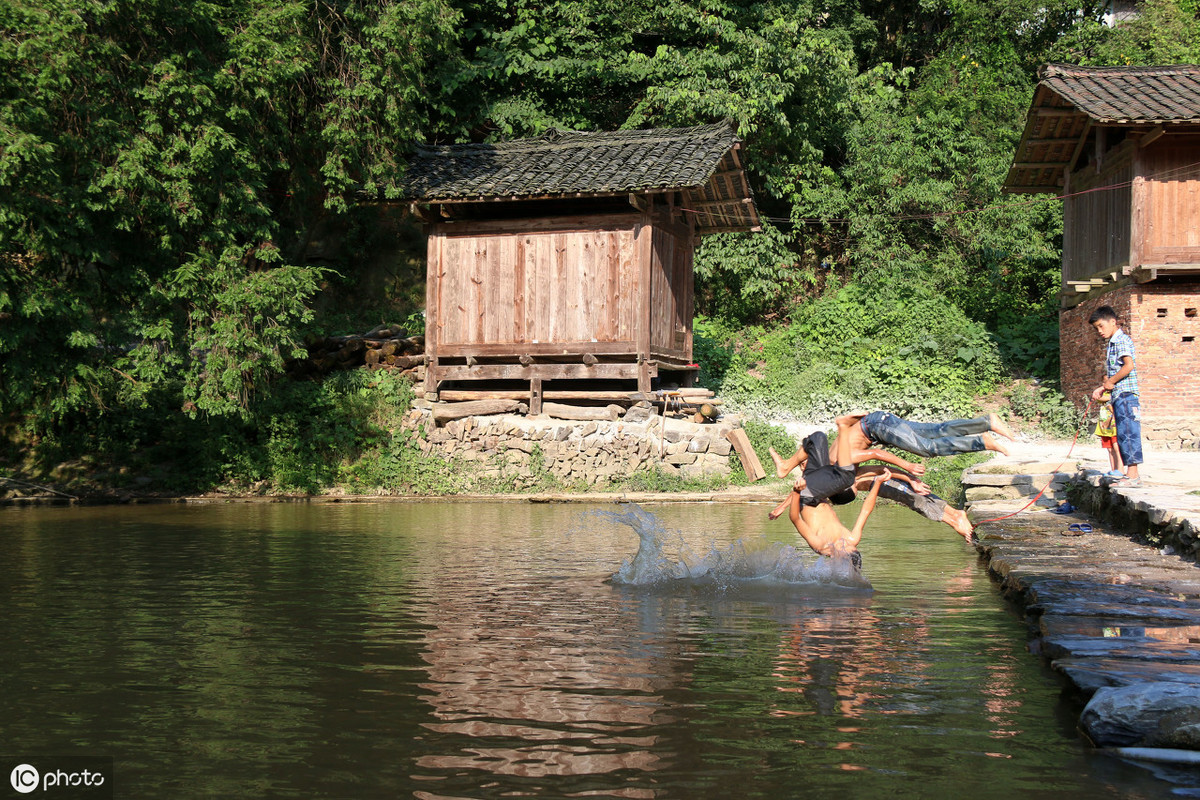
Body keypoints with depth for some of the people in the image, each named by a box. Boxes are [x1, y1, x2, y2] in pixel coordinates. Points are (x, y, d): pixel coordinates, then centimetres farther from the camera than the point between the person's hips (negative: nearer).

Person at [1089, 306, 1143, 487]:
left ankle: (1132, 476, -11)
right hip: (1119, 396, 10)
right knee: (1124, 435, 10)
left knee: (1128, 433, -11)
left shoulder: (1121, 340, -9)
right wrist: (1101, 388, 13)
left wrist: (1110, 382, -13)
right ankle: (1132, 474, 13)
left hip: (1125, 395, -10)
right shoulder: (1113, 343, 21)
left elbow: (1129, 365, -21)